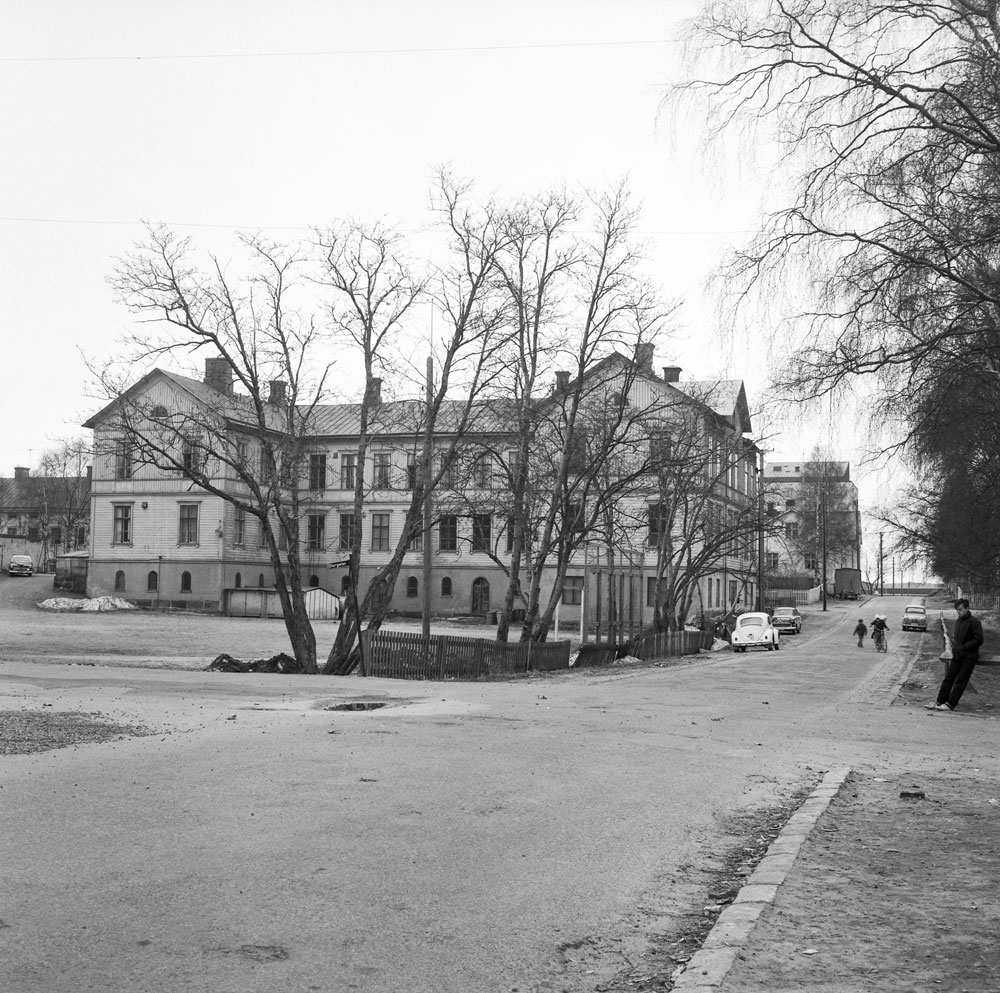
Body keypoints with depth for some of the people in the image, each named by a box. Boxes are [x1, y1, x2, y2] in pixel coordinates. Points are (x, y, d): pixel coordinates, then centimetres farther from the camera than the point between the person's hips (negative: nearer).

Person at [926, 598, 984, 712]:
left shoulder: (974, 622, -9)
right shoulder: (958, 622, 15)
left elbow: (979, 640, -14)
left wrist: (963, 647, -16)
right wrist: (954, 647, 6)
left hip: (969, 656, -7)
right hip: (957, 655, 7)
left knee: (960, 681, -9)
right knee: (948, 678, 0)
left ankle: (950, 704, -14)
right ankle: (940, 702, -2)